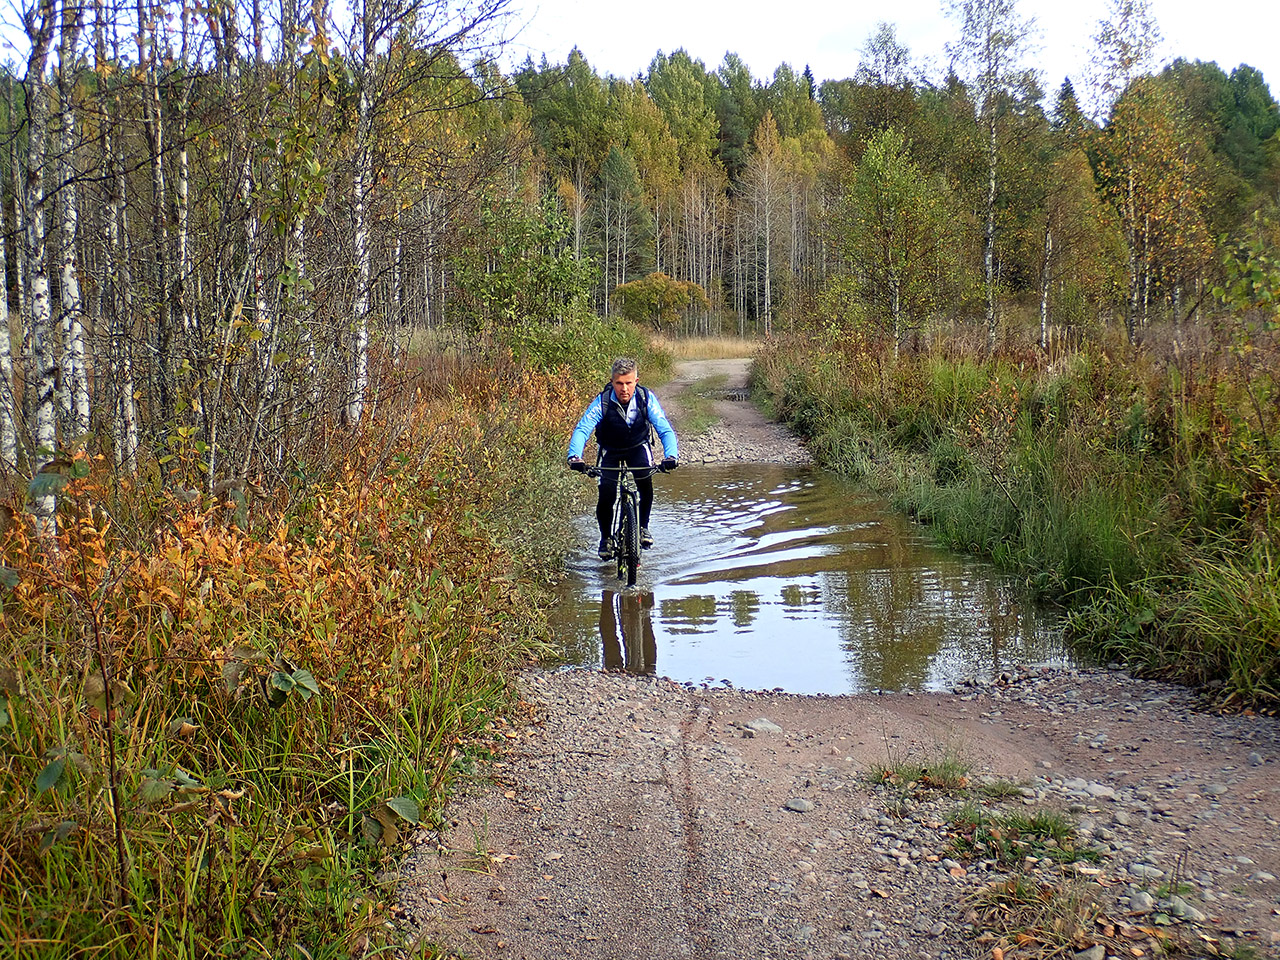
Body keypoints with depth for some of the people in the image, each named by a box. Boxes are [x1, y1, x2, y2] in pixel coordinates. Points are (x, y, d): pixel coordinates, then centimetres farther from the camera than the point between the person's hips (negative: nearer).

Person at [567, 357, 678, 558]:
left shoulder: (646, 398, -26)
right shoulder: (602, 402, -28)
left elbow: (665, 429, -31)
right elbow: (582, 429, -37)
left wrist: (671, 455, -50)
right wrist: (574, 456, -56)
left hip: (638, 447, 0)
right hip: (611, 451, 0)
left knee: (646, 484, -26)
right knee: (606, 495, -15)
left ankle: (643, 526, 0)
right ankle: (606, 538, 12)